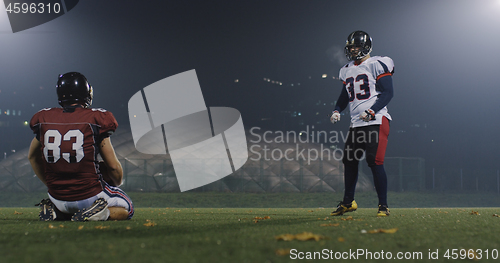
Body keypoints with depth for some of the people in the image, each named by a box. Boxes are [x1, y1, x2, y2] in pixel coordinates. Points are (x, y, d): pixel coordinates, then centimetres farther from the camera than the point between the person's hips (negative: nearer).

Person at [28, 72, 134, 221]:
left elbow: (32, 156, 18)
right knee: (126, 208, 21)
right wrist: (117, 184, 16)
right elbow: (113, 166, -5)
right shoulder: (95, 120, -11)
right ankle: (94, 213, -9)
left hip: (57, 197, 5)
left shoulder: (43, 120, 1)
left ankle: (54, 211, 4)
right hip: (89, 196, -5)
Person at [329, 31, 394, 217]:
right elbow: (345, 95, 27)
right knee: (349, 161, 11)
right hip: (356, 123, 8)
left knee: (375, 162, -13)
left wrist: (371, 111, -22)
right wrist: (337, 110, 9)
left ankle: (383, 206, -5)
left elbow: (387, 93, -11)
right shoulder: (347, 71, 17)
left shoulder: (376, 65, -6)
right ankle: (348, 202, 27)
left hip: (376, 121, -8)